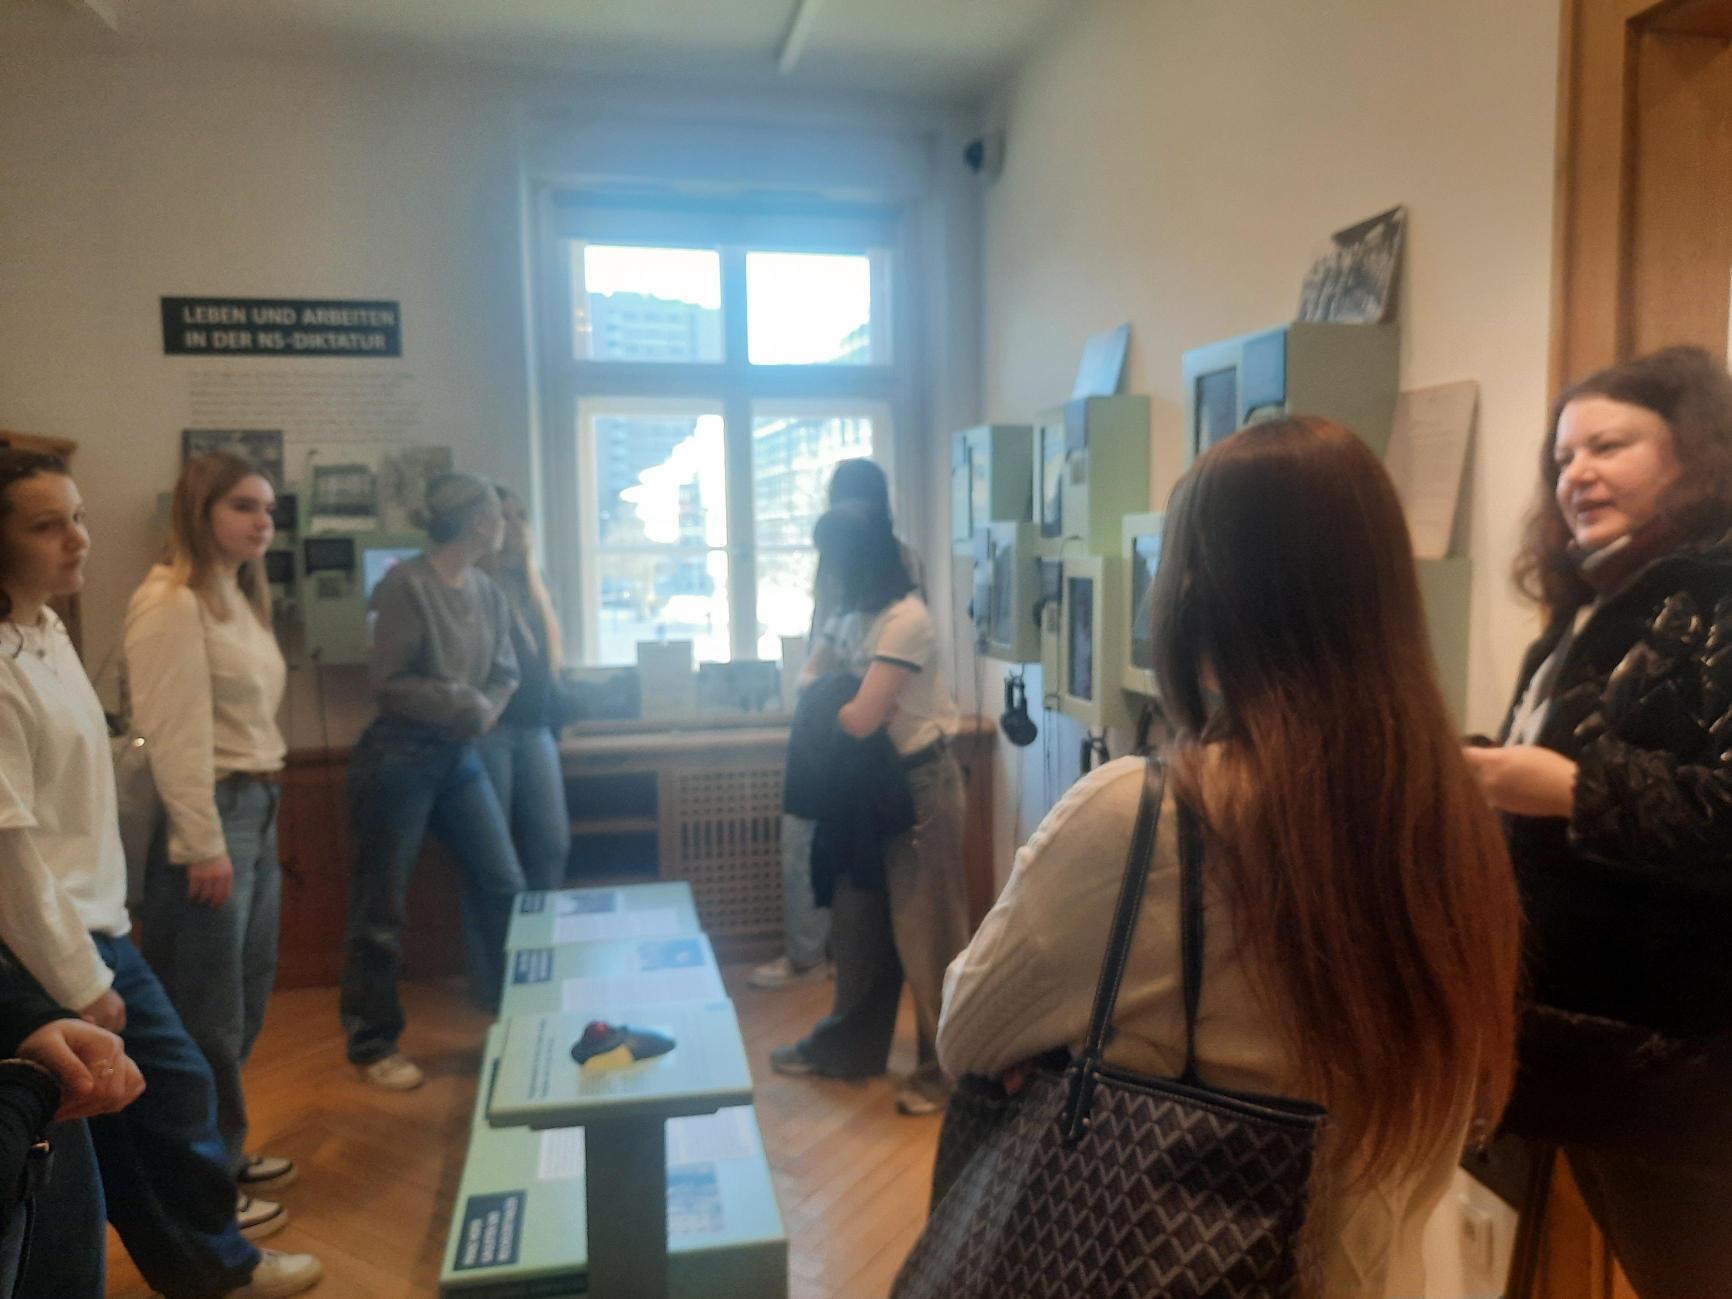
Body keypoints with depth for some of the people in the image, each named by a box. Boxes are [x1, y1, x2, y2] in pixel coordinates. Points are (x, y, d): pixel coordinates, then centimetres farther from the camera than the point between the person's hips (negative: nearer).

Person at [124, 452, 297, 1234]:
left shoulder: (239, 597, 15)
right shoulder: (171, 603, -15)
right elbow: (174, 736, -19)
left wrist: (261, 809, 11)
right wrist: (205, 843, -19)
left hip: (256, 809, 10)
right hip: (208, 816, -10)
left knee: (246, 999, 18)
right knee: (205, 1014, 3)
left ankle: (223, 1153, 34)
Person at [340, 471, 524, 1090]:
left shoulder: (489, 592, 7)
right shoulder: (405, 584, -14)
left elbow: (504, 674, 11)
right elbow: (389, 681, -16)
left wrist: (485, 711, -9)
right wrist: (467, 706, -14)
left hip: (461, 756, 7)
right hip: (399, 757, -7)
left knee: (503, 883, 6)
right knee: (381, 906, 5)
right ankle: (373, 1045, 20)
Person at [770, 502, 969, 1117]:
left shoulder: (905, 620, -21)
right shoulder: (849, 614, 7)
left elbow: (859, 721, -24)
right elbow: (808, 681, 13)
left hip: (919, 784, -8)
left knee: (926, 927, 1)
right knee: (858, 917, 17)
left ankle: (946, 1066, 14)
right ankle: (849, 1045, 32)